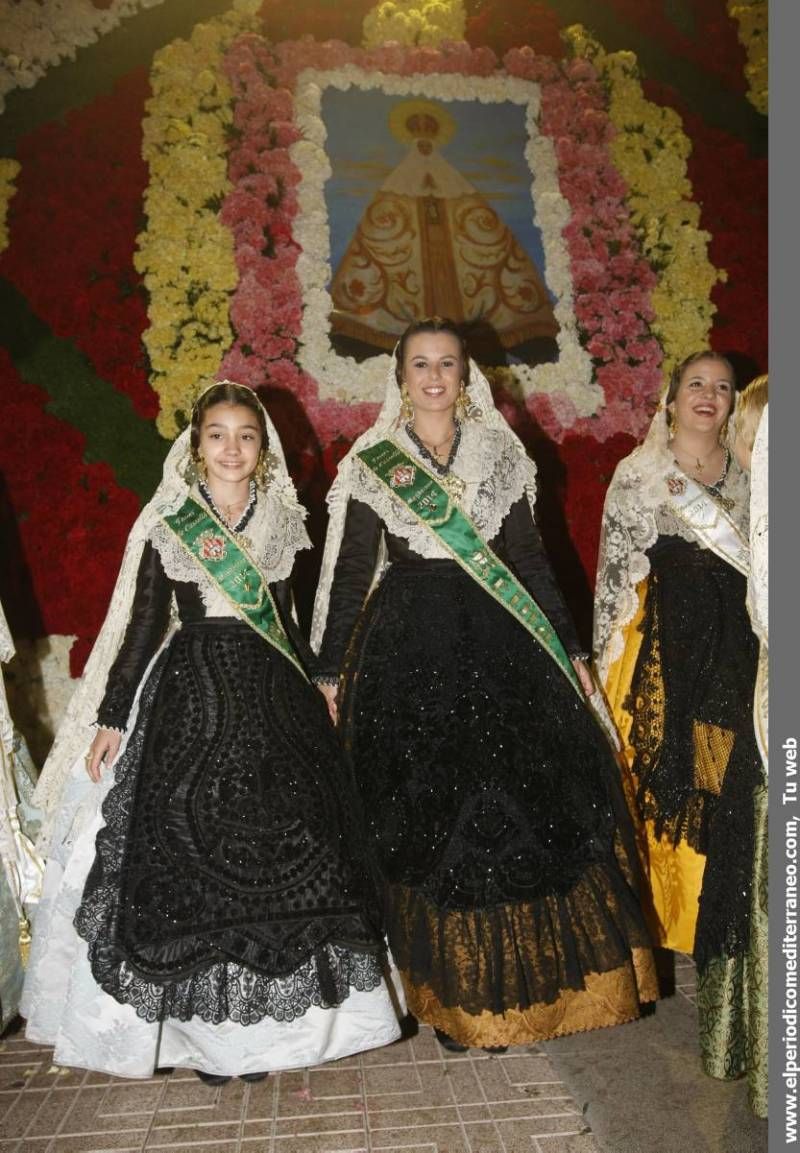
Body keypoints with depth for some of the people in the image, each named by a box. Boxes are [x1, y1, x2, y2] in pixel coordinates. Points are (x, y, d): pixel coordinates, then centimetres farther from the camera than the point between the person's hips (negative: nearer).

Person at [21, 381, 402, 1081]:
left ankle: (262, 1015, 19)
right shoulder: (166, 522, 2)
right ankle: (204, 1021, 16)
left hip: (271, 693, 3)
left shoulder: (280, 519, 9)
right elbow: (143, 622, 1)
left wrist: (314, 691, 16)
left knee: (281, 856, 3)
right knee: (187, 857, 0)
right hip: (190, 691, -2)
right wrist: (111, 717, -3)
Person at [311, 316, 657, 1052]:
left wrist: (569, 649, 9)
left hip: (500, 645, 2)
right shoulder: (370, 462, 5)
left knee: (527, 802, -1)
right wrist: (329, 671, 3)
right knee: (430, 817, 2)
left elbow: (530, 558, 12)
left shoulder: (503, 454, 10)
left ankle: (521, 979, 21)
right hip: (406, 651, -1)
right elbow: (348, 572, 5)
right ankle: (455, 992, 21)